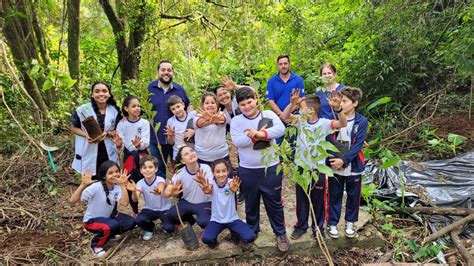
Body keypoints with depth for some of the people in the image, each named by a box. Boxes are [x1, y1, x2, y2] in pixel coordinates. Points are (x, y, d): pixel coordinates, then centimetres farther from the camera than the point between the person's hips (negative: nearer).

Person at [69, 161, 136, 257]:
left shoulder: (117, 187, -10)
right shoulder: (96, 187, -25)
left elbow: (124, 203, -27)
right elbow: (72, 200, -29)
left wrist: (123, 185, -31)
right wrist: (83, 185, -41)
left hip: (108, 217, 6)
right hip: (91, 220, -5)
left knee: (130, 222, -14)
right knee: (112, 225, -34)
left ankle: (109, 233, 15)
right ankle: (96, 245, -4)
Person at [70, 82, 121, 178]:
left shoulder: (114, 111, -1)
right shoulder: (83, 110, -8)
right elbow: (73, 127, 1)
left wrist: (106, 133, -17)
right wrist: (86, 135, -17)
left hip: (109, 155, 2)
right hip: (89, 154, -2)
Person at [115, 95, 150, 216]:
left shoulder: (144, 123, -7)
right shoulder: (121, 124, -4)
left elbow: (146, 142, -14)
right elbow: (120, 145, -6)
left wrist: (139, 144, -35)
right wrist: (118, 145, -29)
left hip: (142, 154, -1)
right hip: (128, 155, 2)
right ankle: (135, 212, 24)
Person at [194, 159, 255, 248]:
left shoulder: (231, 183, -15)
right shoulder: (211, 184, -15)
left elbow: (234, 188, -40)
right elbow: (208, 190, -39)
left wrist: (234, 189, -66)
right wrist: (206, 190, -65)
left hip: (232, 218, 0)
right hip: (216, 220, 0)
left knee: (250, 237, -18)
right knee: (206, 239, -26)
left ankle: (235, 233, 16)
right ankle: (213, 241, 12)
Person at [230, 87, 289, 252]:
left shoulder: (268, 114, -2)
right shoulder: (236, 121, -1)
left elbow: (280, 129, -19)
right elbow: (236, 141, -17)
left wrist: (260, 133, -31)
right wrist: (258, 136, -23)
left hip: (271, 168, -1)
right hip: (247, 170, 1)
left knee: (274, 203, 12)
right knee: (251, 203, 19)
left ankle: (280, 233, 30)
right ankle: (252, 231, 40)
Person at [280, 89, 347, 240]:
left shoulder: (323, 124, -15)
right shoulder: (301, 121, -4)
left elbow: (343, 124, -28)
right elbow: (284, 117, -10)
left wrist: (337, 108, -46)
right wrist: (292, 104, -26)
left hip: (318, 169, -3)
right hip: (302, 167, 4)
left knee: (318, 201, 13)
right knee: (301, 200, 18)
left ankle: (318, 228, 33)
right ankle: (301, 226, 36)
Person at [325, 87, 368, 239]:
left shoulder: (362, 121, -8)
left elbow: (358, 144, -13)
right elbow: (329, 140, -7)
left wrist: (344, 160, -20)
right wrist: (334, 159, -20)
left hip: (353, 167, 0)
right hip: (335, 166, 0)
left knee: (353, 196, 15)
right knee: (334, 196, 12)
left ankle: (350, 223, 35)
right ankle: (332, 223, 27)